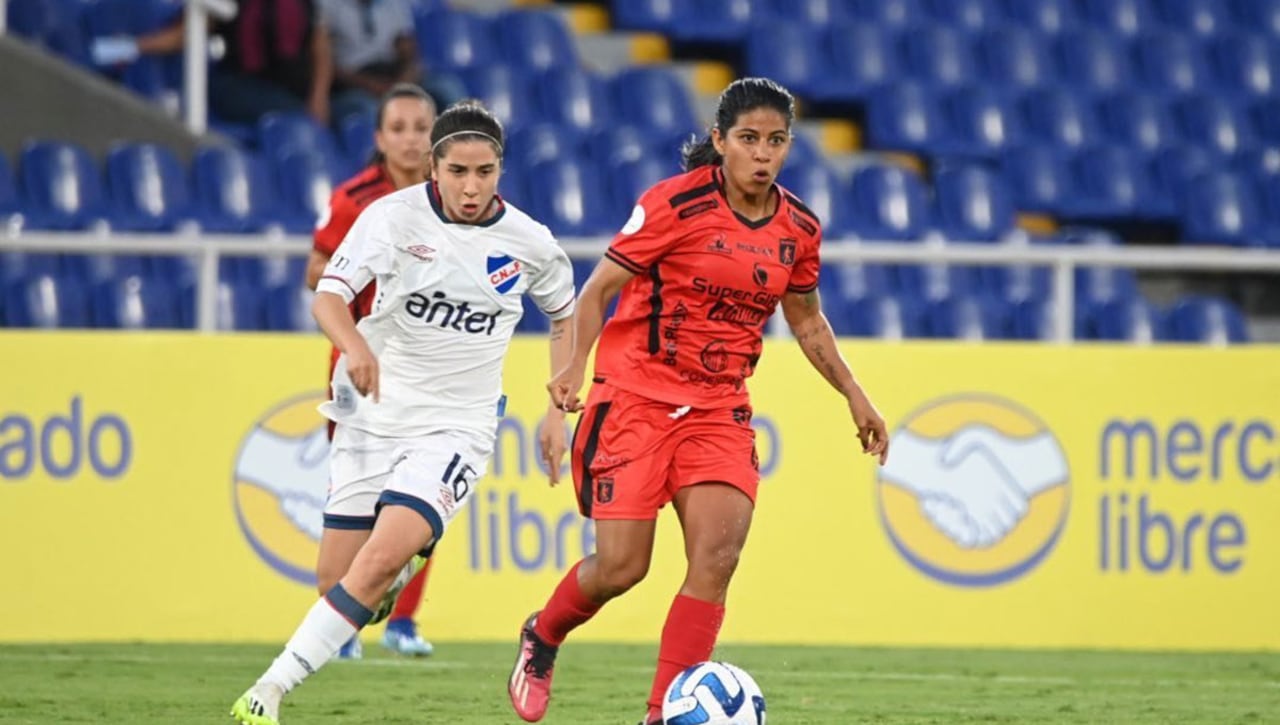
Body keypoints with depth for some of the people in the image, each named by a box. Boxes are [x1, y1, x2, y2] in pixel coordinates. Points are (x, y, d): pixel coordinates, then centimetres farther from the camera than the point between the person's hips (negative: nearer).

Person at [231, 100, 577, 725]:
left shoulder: (530, 243, -3)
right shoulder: (394, 215, -9)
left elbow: (564, 316, 16)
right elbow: (327, 295, -19)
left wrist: (558, 411, 9)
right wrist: (354, 346, -40)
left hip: (456, 426, -1)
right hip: (373, 410, 1)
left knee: (382, 558, -22)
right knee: (339, 575, 2)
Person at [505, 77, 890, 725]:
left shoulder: (798, 230, 4)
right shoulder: (675, 205, -12)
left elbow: (806, 320, 21)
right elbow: (598, 288, -9)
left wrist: (854, 396, 16)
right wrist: (574, 365, -24)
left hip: (719, 410, 4)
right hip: (636, 397, -4)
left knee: (717, 557, -14)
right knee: (621, 566, -7)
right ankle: (541, 637, 26)